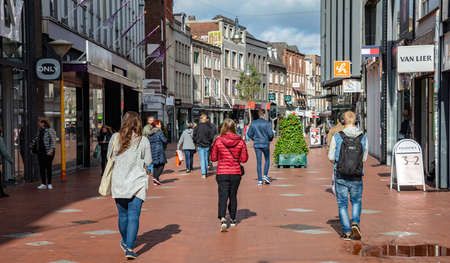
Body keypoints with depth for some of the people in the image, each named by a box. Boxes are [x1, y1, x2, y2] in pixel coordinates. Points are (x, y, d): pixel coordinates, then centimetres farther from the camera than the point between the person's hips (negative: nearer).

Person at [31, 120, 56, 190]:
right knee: (41, 168, 4)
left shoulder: (50, 131, -8)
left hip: (48, 152, -6)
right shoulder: (40, 131, 12)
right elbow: (36, 140, 22)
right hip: (40, 152, 6)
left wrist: (51, 150, -18)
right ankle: (43, 184, 10)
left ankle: (49, 184, 7)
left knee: (48, 167, -1)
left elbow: (53, 141, -11)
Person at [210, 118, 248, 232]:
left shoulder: (218, 141, -8)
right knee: (233, 196, 16)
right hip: (236, 173, 2)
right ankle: (232, 219, 27)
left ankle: (222, 219, -22)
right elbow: (244, 159, -1)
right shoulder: (240, 142, -5)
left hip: (222, 173, -2)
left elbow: (213, 158, -1)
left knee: (223, 196, -3)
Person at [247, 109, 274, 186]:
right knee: (267, 160, 14)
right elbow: (270, 134, -13)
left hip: (256, 144, 3)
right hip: (265, 144, -3)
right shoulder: (267, 123, -8)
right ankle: (265, 176, 0)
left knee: (259, 162, 6)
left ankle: (260, 180, 4)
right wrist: (270, 139, 8)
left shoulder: (253, 123, 2)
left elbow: (249, 133, 3)